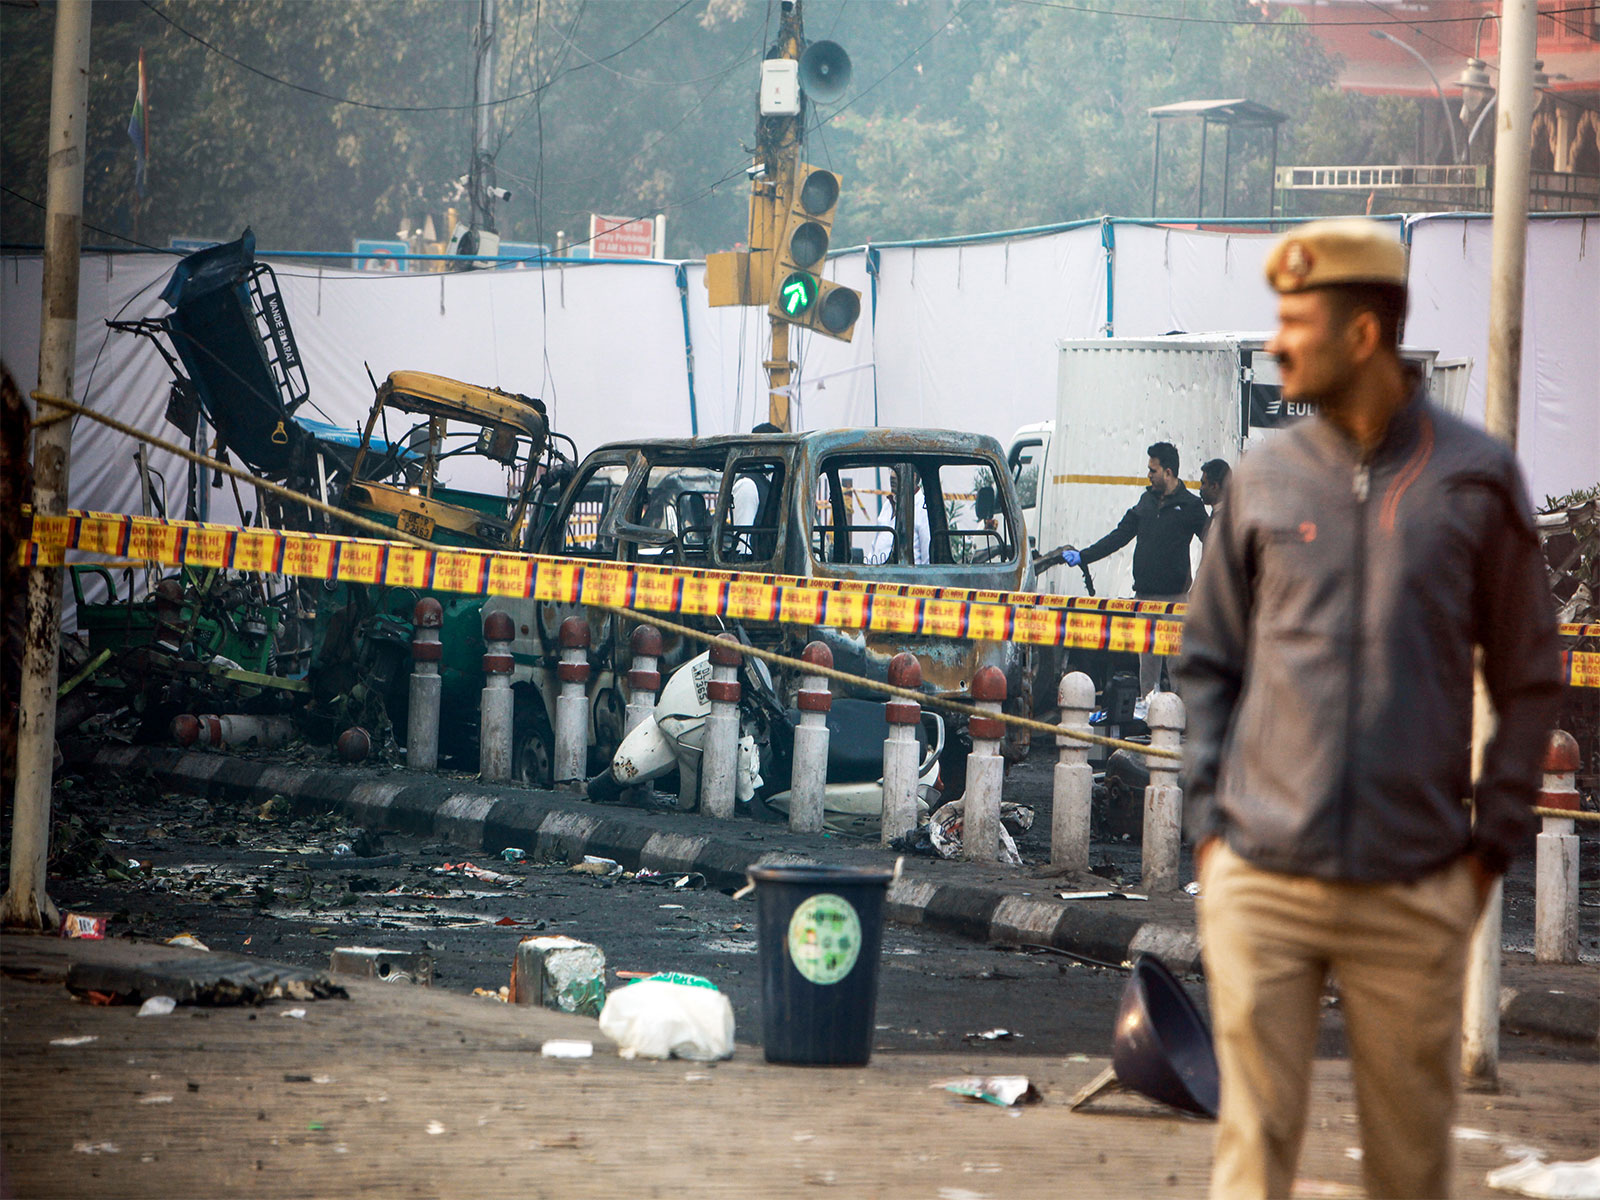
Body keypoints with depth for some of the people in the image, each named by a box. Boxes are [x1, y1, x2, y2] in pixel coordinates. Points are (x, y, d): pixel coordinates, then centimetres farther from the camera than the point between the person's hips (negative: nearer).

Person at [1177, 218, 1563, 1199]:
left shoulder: (1476, 478, 2)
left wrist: (1493, 843, 1)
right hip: (1262, 886, 1)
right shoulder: (1266, 479, 6)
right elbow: (1209, 659, 14)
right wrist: (1209, 817, 4)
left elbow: (1530, 678, 6)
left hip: (1414, 894, -1)